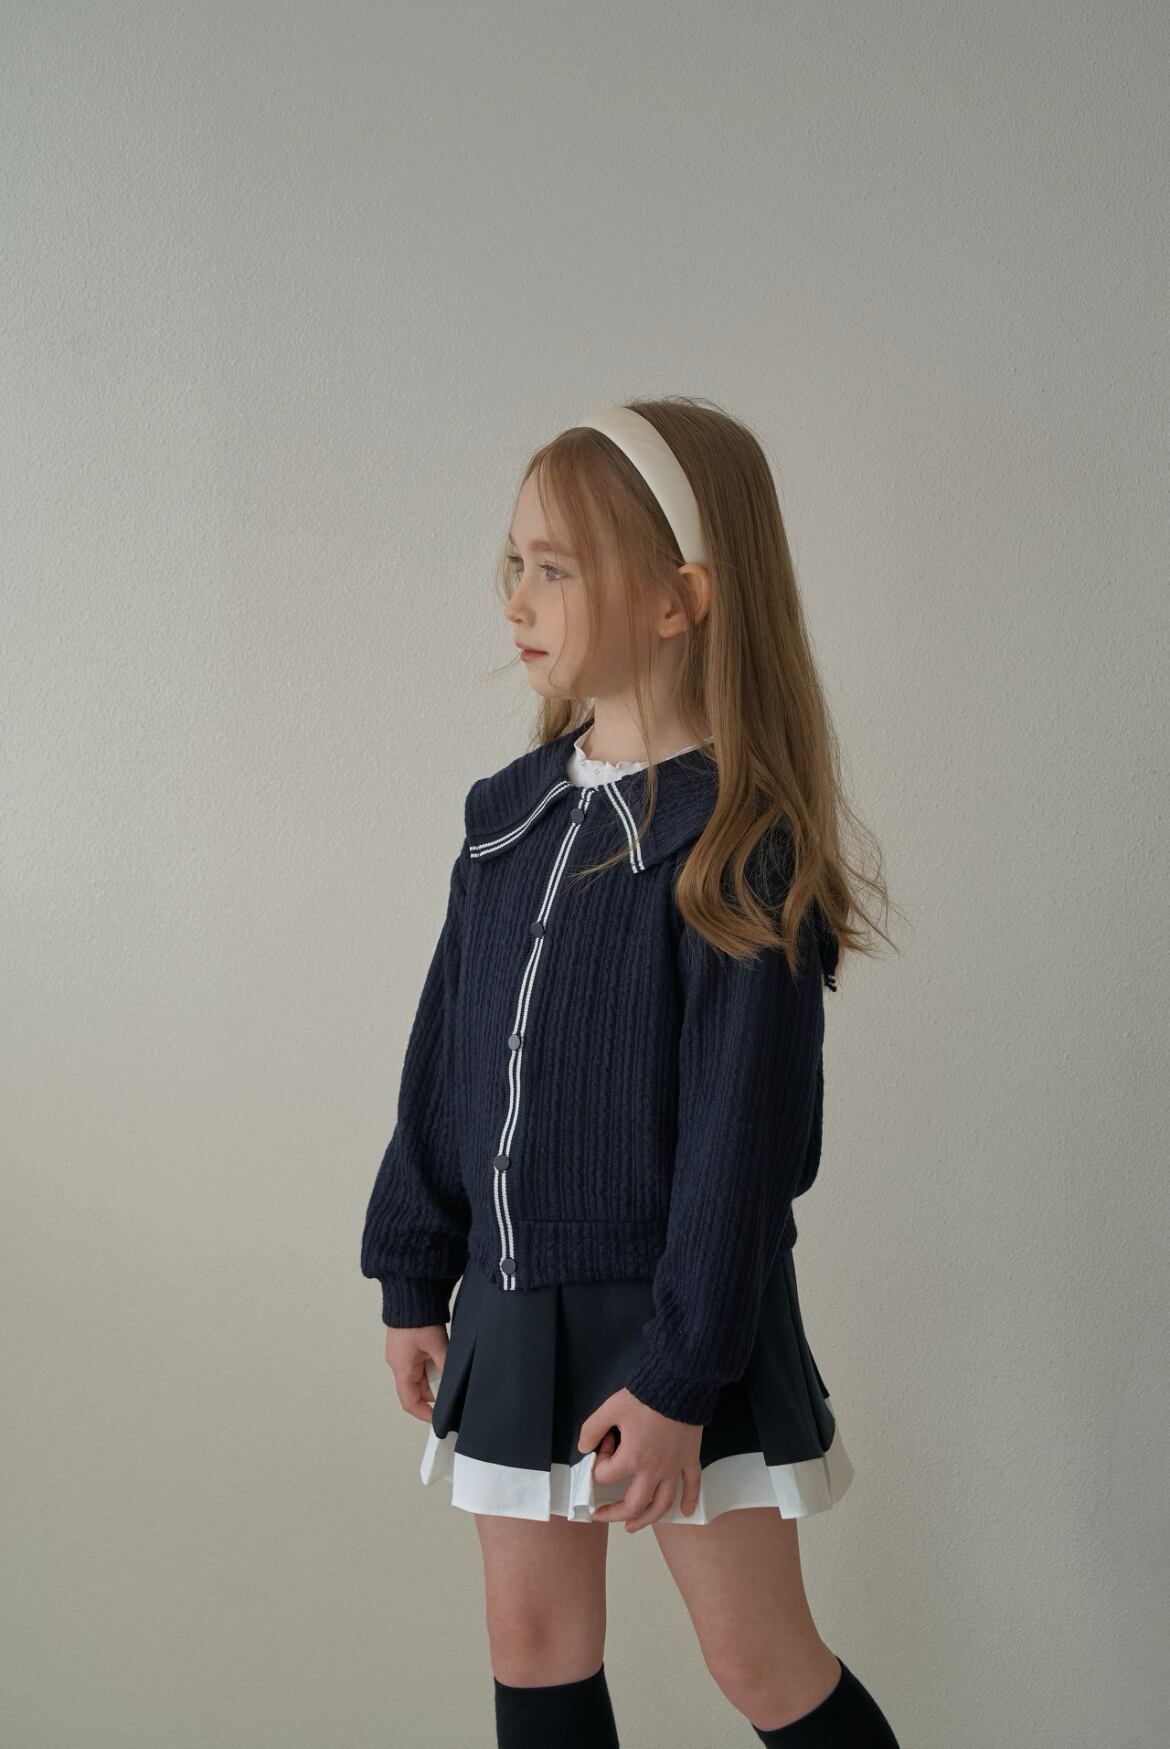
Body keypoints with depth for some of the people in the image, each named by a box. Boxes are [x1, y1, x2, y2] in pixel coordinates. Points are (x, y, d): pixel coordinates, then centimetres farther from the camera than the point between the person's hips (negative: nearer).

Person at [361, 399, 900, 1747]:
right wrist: (413, 1281, 10)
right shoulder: (510, 812, 5)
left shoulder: (739, 840, -16)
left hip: (677, 1324, -6)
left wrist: (679, 1378, -17)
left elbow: (741, 1129, -17)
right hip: (512, 1306, 6)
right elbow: (442, 1064, 9)